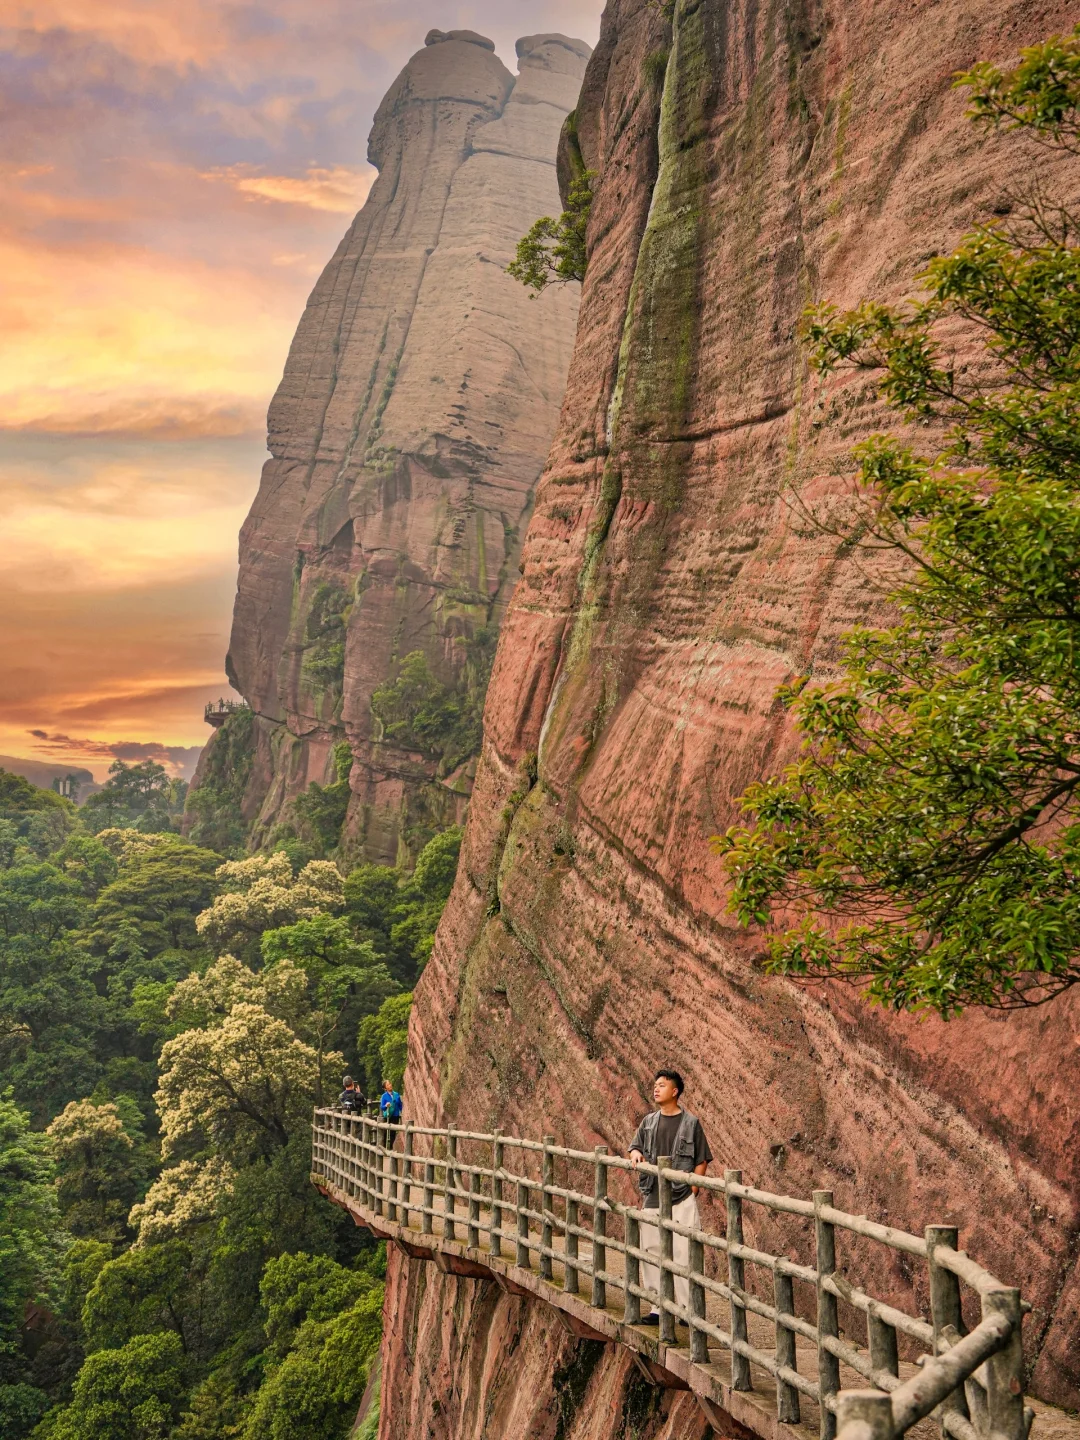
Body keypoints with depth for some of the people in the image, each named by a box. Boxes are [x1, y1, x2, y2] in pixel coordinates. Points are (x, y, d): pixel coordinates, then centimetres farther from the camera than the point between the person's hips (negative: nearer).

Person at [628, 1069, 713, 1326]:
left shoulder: (690, 1122, -1)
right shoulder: (649, 1122, 10)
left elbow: (702, 1160, 0)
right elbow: (635, 1146, 16)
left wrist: (692, 1189, -8)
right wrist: (635, 1154, -7)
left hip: (681, 1199, -5)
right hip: (653, 1199, 5)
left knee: (683, 1253, -6)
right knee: (651, 1251, 7)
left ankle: (689, 1309, 2)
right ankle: (658, 1306, 17)